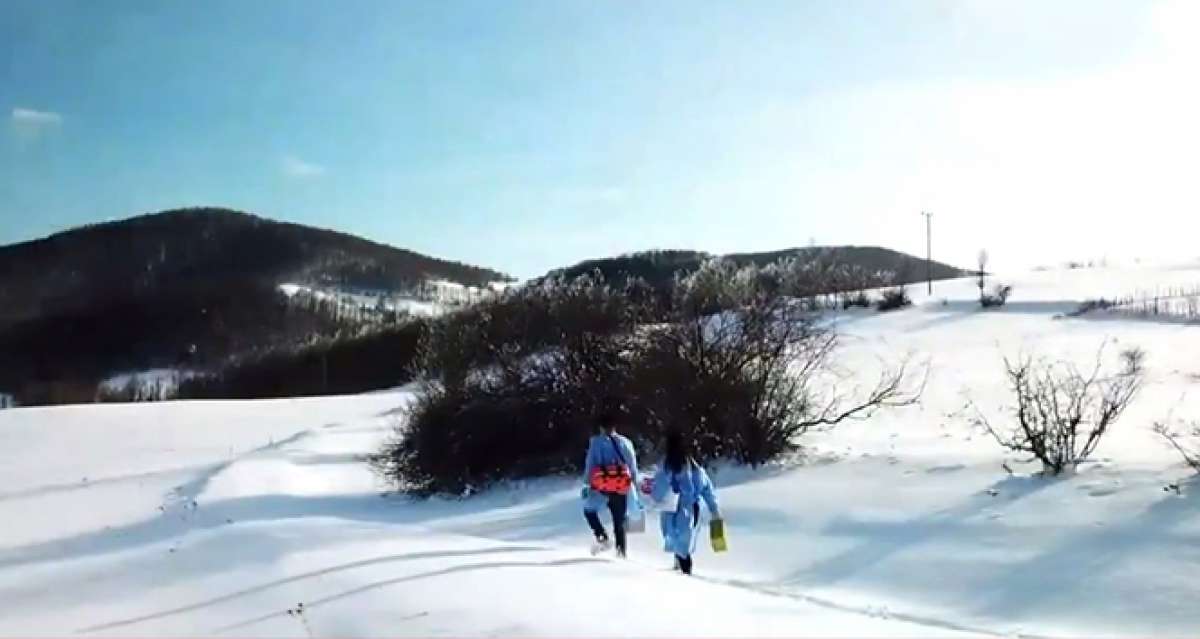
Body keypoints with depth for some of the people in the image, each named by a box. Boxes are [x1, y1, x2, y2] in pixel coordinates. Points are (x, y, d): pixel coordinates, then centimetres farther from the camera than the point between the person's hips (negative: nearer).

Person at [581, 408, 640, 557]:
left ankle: (602, 538, 2)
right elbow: (633, 467, 9)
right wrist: (636, 483, 16)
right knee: (619, 522, 12)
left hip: (602, 487, -2)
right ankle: (621, 551, 5)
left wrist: (586, 484, -1)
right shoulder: (625, 442, 8)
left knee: (589, 510, 21)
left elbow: (590, 464, -4)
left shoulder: (596, 442, 0)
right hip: (621, 489, 2)